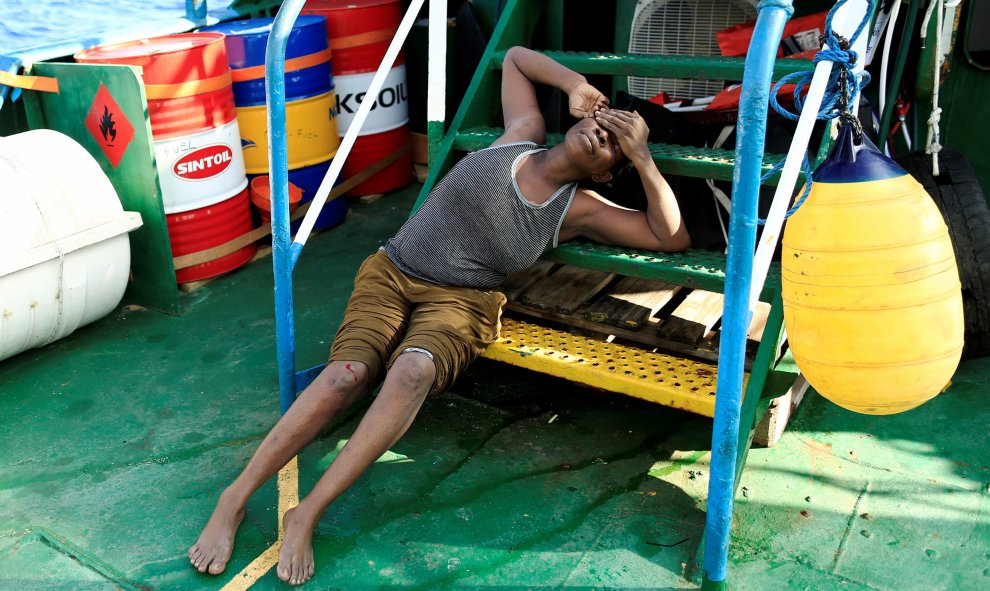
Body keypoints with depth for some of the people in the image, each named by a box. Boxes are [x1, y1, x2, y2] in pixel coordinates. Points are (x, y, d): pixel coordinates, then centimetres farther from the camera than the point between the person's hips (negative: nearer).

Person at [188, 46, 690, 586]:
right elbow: (514, 56, 21)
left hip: (458, 300, -1)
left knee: (413, 370, -36)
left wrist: (642, 156, -9)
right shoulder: (522, 136, 6)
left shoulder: (578, 210, 2)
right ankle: (234, 498, -18)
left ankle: (306, 514, -31)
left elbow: (672, 238, -3)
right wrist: (576, 86, 6)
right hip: (391, 272, 2)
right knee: (347, 374, -25)